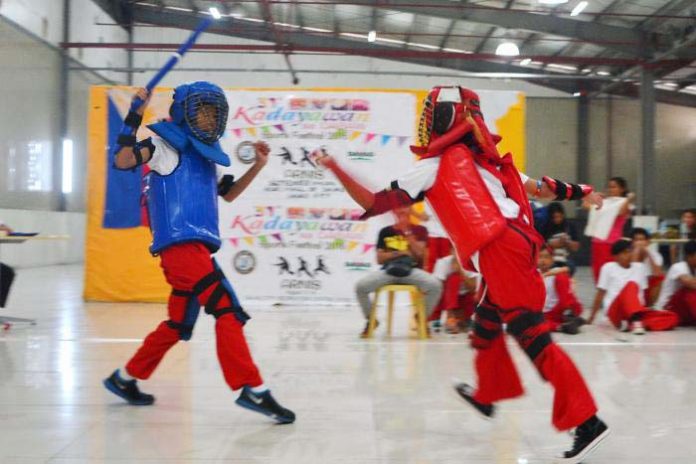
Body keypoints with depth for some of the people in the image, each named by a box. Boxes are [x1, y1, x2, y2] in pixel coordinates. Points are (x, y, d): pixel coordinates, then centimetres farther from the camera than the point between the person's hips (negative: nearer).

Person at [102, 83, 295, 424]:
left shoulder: (205, 154, 22)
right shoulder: (168, 144, -1)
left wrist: (258, 166, 19)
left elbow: (227, 193, 30)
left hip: (197, 247, 10)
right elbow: (122, 161, -15)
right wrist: (136, 114, -18)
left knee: (178, 324, 16)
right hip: (179, 243, -9)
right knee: (227, 308, -18)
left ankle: (125, 379, 30)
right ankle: (252, 389, -19)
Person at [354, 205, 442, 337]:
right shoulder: (386, 231, 13)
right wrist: (399, 253, -6)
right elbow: (380, 259, 7)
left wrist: (407, 232, -8)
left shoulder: (420, 230, 11)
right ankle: (370, 319, 5)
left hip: (412, 270, -1)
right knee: (360, 286, -23)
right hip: (389, 269, 1)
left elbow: (419, 253, -5)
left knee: (436, 285, -30)